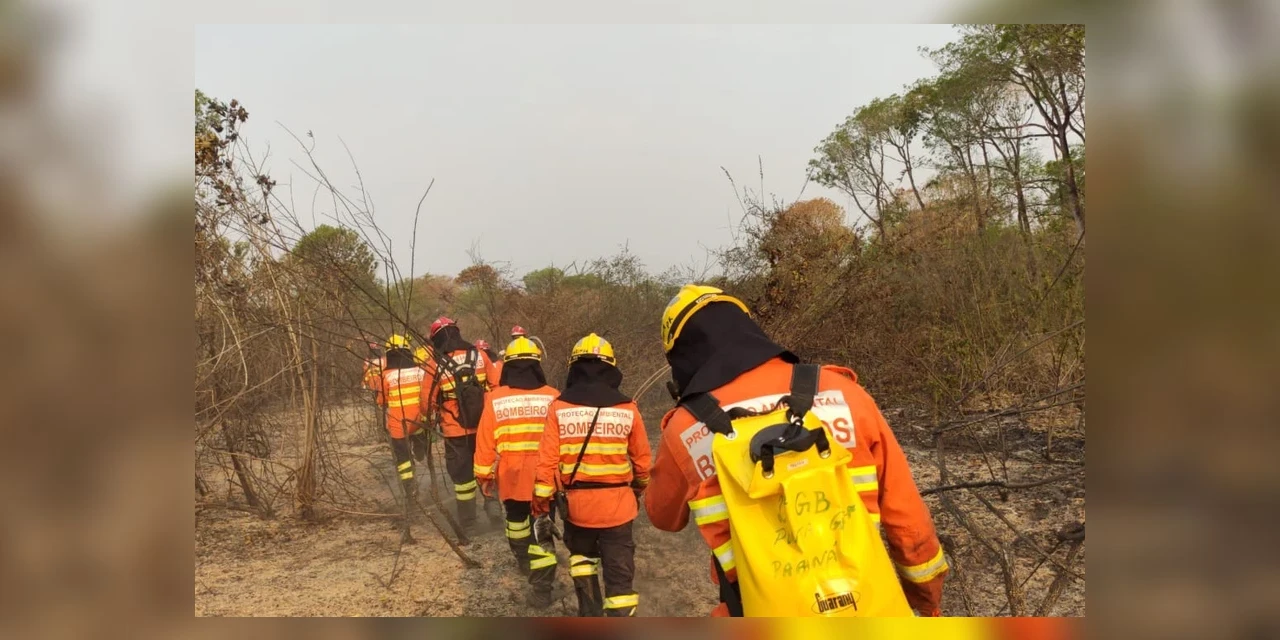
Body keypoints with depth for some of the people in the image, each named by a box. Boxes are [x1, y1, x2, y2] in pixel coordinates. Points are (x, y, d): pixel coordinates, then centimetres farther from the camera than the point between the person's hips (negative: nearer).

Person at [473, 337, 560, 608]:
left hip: (511, 476, 1)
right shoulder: (553, 397, -5)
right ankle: (542, 587, 1)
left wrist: (484, 475, 11)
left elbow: (485, 442, -1)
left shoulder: (495, 399, -5)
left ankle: (524, 561, 47)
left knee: (517, 519, 26)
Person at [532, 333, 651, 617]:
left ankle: (590, 615, 31)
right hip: (617, 505, -1)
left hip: (576, 504, 1)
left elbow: (547, 463, -7)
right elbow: (642, 461, 5)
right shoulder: (627, 408, -4)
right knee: (619, 576, 7)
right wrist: (639, 492, 24)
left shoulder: (559, 407, -5)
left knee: (581, 555, 27)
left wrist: (541, 509, 1)